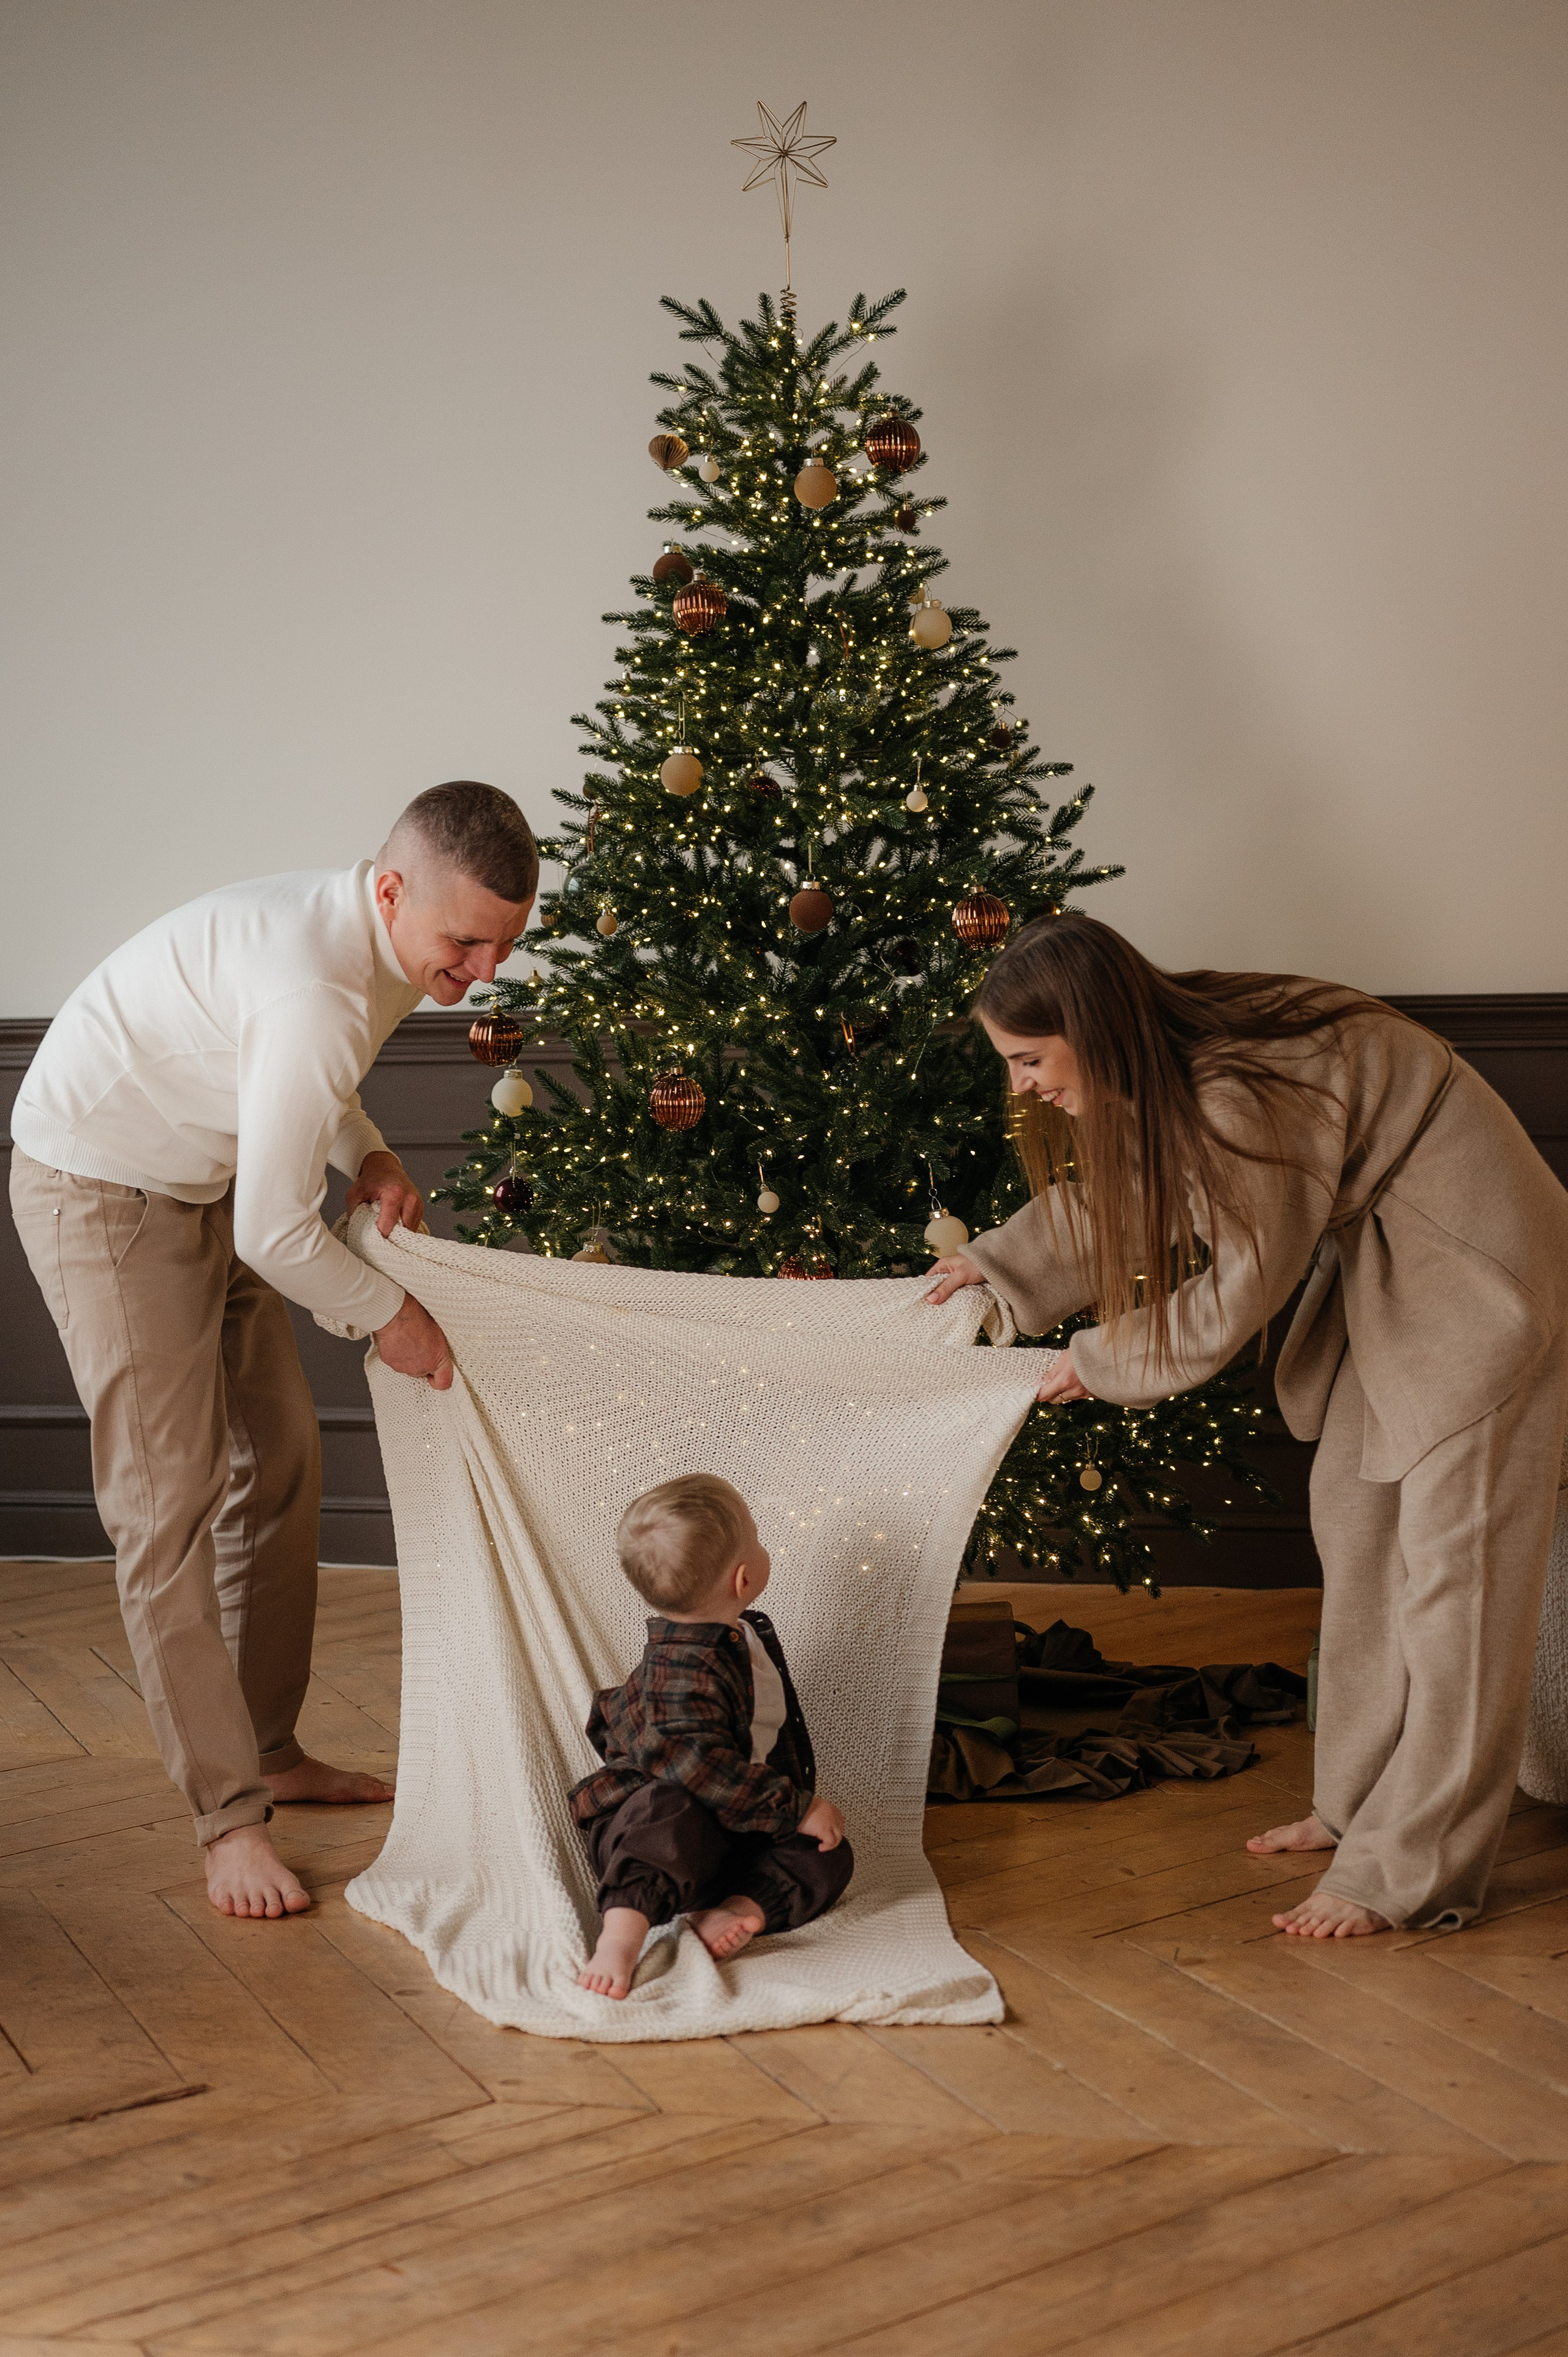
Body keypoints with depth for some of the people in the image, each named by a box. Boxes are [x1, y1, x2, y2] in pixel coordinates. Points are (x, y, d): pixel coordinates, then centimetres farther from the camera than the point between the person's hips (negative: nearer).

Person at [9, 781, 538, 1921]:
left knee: (283, 1460, 12)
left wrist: (366, 1153, -3)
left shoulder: (384, 931, -5)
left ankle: (271, 1750, 25)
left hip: (206, 1180, 10)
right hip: (102, 1189, -10)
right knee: (172, 1504, -8)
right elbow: (275, 1236, -29)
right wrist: (389, 1313, -13)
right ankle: (229, 1814, 0)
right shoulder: (318, 991, -35)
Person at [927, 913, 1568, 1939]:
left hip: (1473, 1269, -10)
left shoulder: (1238, 1095, -31)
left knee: (1450, 1565, -4)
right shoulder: (1168, 1064, -3)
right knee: (1356, 1526, 14)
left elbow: (1243, 1288, -21)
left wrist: (1102, 1363, -8)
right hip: (1381, 1259, 10)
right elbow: (1127, 1200, 16)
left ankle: (1416, 1871, 3)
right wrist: (996, 1264, 21)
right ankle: (1360, 1801, 26)